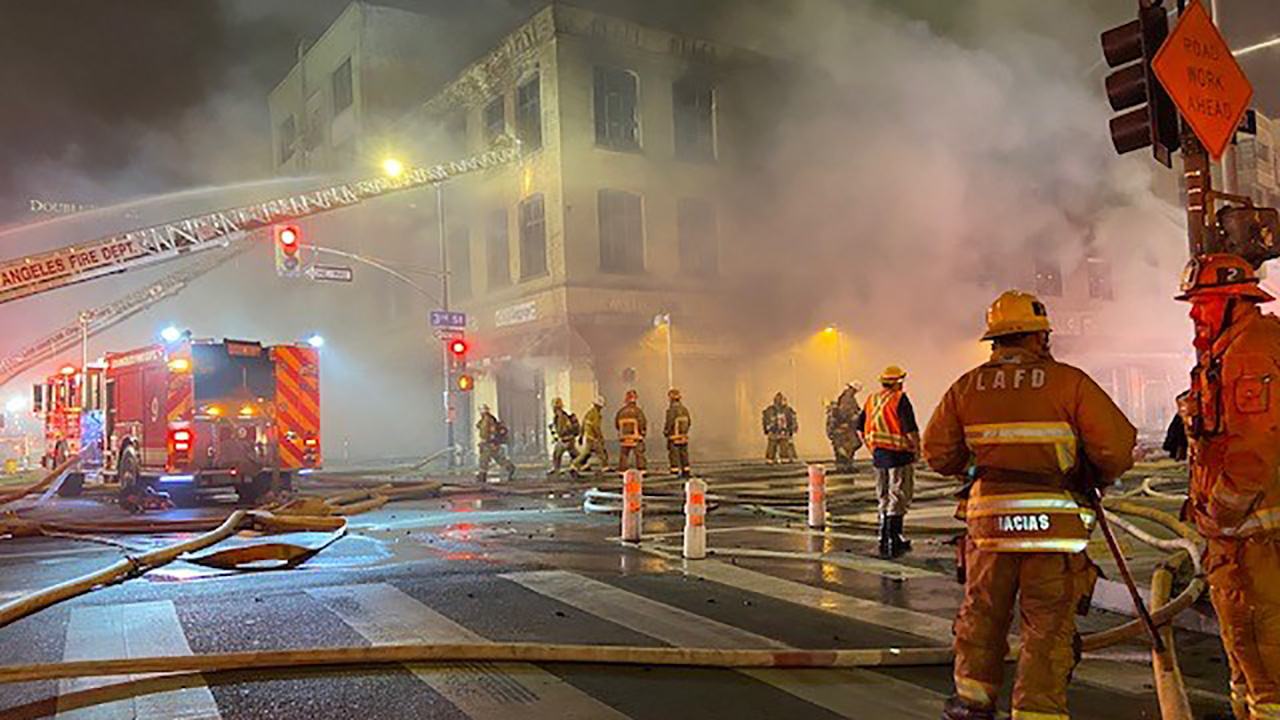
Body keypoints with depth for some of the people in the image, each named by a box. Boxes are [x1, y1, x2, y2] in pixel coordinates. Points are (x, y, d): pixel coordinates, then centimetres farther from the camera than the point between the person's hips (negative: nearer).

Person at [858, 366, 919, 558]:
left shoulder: (871, 400, 9)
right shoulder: (900, 400, -12)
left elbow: (860, 429, 13)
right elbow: (910, 429, -20)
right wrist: (917, 448, -5)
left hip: (878, 456, 7)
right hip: (899, 455, -7)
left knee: (884, 500, 17)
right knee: (898, 501, 0)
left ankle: (885, 540, 25)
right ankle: (891, 544, -1)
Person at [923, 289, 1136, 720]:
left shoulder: (966, 387, 4)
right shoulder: (1068, 382, -6)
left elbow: (938, 453, 9)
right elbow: (1117, 445, -7)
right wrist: (1098, 478, 13)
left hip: (988, 518, 3)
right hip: (1055, 520, -3)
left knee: (982, 612, 19)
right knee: (1049, 626, 6)